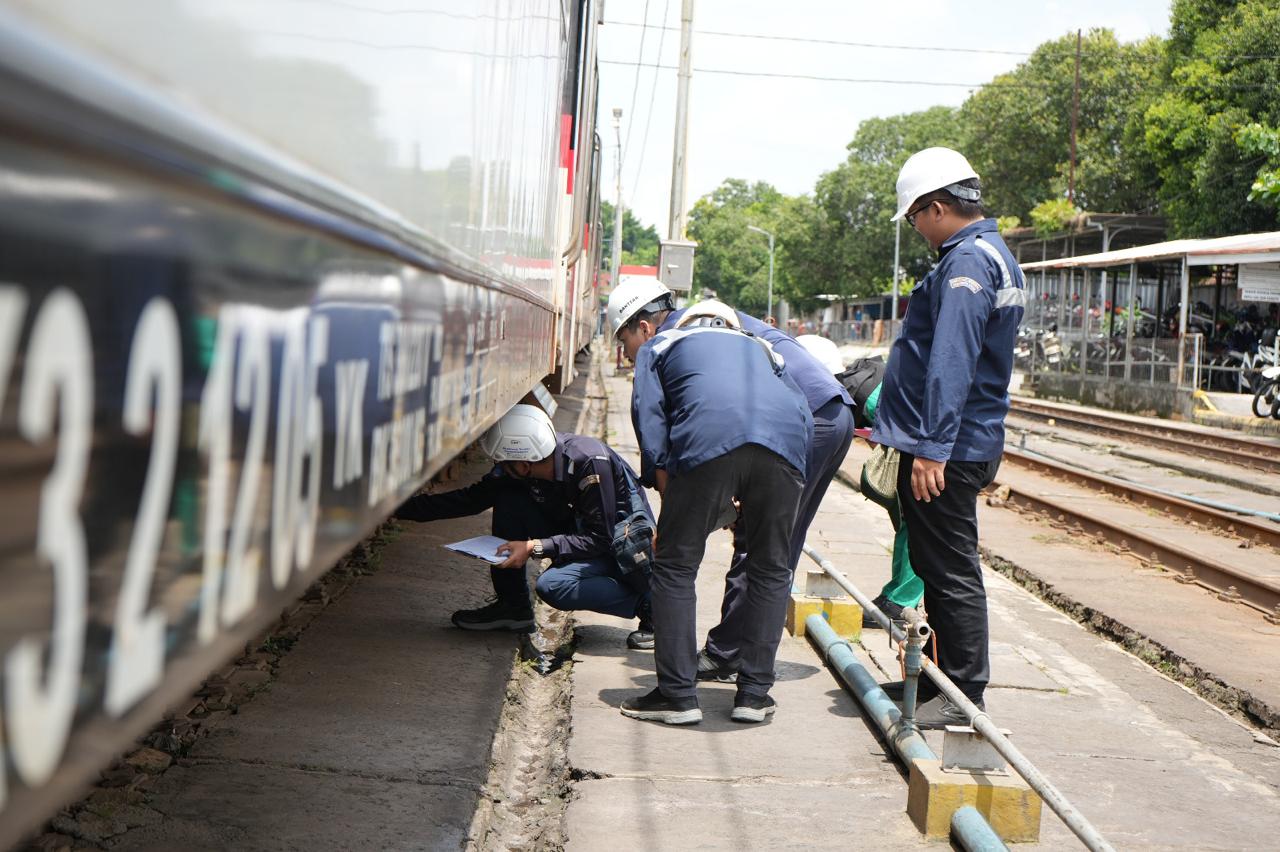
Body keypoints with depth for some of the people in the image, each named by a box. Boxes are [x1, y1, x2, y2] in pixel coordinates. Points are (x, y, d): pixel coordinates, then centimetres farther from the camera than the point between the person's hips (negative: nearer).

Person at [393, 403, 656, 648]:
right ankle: (512, 606, -2)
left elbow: (600, 538, -28)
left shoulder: (591, 462, -30)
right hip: (580, 532, 7)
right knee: (507, 498, -10)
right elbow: (470, 499, -2)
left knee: (552, 586, -29)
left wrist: (535, 547, -32)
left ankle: (645, 603, -13)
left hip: (621, 539, -7)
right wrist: (401, 507, -7)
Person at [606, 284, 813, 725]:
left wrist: (671, 500, 16)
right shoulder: (752, 342, 40)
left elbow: (651, 429, 11)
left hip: (709, 440, -4)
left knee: (675, 568, 8)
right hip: (786, 441, 4)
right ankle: (754, 693, 16)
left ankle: (678, 694, 5)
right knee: (771, 571, 17)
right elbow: (802, 411, 33)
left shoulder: (656, 348, 26)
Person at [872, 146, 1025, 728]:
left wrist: (931, 446, -27)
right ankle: (945, 679, 27)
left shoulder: (968, 260, -17)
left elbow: (951, 363, -25)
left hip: (945, 452, -11)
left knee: (951, 572, -4)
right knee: (940, 568, 17)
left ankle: (964, 696, 3)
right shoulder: (991, 255, 17)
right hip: (967, 444, 11)